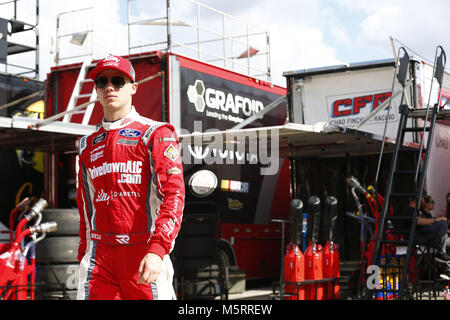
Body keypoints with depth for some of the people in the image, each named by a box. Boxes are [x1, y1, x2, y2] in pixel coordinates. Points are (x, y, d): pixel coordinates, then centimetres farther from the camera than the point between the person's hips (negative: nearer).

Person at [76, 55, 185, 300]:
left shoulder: (156, 134, 0)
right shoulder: (88, 145, 17)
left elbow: (174, 194, -11)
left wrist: (156, 250, -22)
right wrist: (84, 254, 16)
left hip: (145, 253, -4)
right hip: (99, 253, 4)